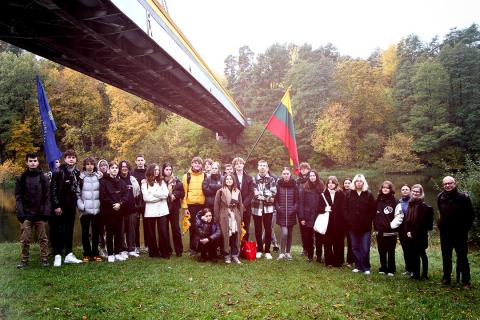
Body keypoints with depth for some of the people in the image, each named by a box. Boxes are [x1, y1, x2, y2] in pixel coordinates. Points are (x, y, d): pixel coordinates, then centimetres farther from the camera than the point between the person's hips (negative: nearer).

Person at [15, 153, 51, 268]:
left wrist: (46, 212, -8)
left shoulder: (43, 178, 4)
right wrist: (20, 213, -8)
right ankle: (24, 260, 14)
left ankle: (44, 259, 12)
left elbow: (47, 197, 1)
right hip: (26, 214, 0)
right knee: (25, 239, 2)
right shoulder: (21, 178, 5)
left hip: (40, 214, 0)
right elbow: (18, 197, 2)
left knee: (43, 238, 4)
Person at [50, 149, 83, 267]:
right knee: (59, 230, 1)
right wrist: (56, 205, -15)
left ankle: (69, 255, 17)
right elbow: (53, 189, -11)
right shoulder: (59, 172, -7)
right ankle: (57, 256, 7)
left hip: (71, 206, 5)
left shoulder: (77, 173, 9)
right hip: (60, 206, -5)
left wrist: (76, 202, 8)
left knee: (69, 230, 10)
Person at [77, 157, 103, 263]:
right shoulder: (81, 177, -1)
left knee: (96, 232, 8)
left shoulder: (98, 176, 6)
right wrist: (80, 205, -10)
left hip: (97, 209, 2)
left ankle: (95, 253, 18)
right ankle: (87, 254, 16)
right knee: (85, 232, 6)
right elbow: (77, 192, -3)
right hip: (85, 210, -2)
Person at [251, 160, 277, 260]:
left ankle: (267, 251, 14)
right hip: (256, 207, 0)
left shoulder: (271, 179, 6)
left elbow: (273, 193, -6)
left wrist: (260, 193, -13)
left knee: (268, 229, 4)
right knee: (258, 230, 7)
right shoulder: (254, 179, 5)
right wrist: (267, 196, -11)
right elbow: (253, 193, -6)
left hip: (268, 208, 0)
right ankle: (259, 250, 21)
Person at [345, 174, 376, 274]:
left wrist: (368, 220, -7)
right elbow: (346, 209, 7)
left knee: (365, 249, -1)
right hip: (353, 226, 2)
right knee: (355, 247, 9)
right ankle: (358, 266, 20)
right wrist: (349, 220, -3)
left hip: (365, 226, -2)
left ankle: (366, 268, 11)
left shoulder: (369, 194, 0)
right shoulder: (349, 194, 5)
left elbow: (373, 209, -1)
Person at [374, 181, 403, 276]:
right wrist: (376, 226, 5)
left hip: (390, 232, -4)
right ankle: (383, 268, 22)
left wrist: (392, 225, -11)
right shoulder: (378, 200, 7)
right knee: (381, 251, 11)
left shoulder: (394, 201, -7)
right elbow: (375, 214, 11)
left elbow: (399, 216, -9)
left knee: (391, 252, 5)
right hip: (380, 231, 4)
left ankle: (391, 270, 15)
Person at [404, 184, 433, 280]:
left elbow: (421, 222, -14)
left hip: (420, 234, -6)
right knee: (412, 253, 9)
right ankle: (415, 272, 19)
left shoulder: (423, 205, -9)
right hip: (411, 234, 6)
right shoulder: (411, 203, 10)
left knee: (421, 253, 2)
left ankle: (425, 274, 12)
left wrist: (413, 232, -12)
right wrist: (407, 231, -2)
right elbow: (408, 219, 9)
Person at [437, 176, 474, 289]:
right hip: (445, 233, 4)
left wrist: (466, 228, -7)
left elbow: (470, 215, -4)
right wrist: (441, 225, 10)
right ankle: (446, 278, 23)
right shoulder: (440, 197, 2)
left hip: (460, 233, -4)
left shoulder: (463, 197, -10)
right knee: (446, 257, 12)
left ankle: (465, 281, 9)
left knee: (462, 257, 1)